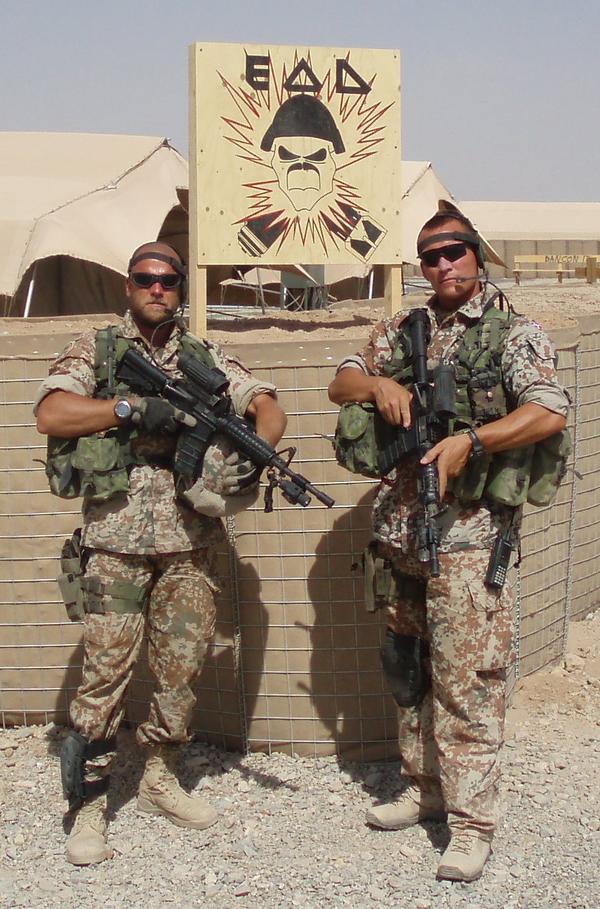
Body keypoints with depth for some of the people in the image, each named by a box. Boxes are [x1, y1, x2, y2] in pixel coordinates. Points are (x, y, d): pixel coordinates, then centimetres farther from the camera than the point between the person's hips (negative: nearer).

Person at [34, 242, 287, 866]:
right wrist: (132, 408, -17)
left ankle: (158, 779, 27)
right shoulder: (94, 350, 4)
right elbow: (50, 414, -11)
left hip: (191, 542, 4)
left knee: (182, 670, 9)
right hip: (115, 539, -3)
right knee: (105, 671, -3)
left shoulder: (206, 358, 13)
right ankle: (89, 803, 8)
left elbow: (268, 408, 8)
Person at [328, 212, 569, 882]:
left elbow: (549, 413, -14)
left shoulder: (515, 336, -2)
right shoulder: (400, 332, 14)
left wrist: (469, 440, -23)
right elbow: (340, 384, 15)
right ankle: (425, 789, 30)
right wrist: (377, 384, -7)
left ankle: (472, 821, 3)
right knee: (407, 669, 15)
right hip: (396, 528, 6)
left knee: (465, 680, -5)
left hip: (466, 534, -6)